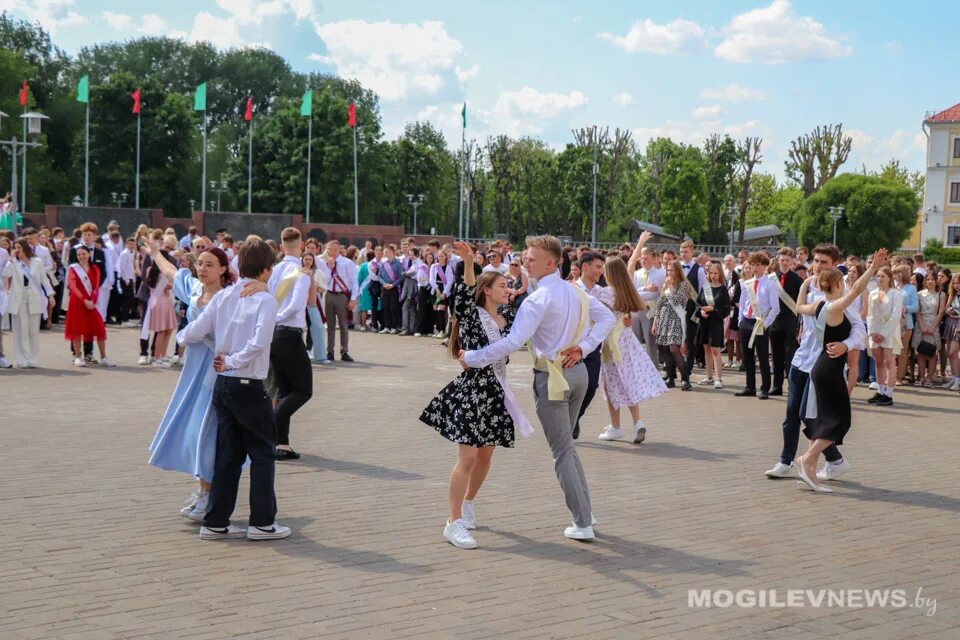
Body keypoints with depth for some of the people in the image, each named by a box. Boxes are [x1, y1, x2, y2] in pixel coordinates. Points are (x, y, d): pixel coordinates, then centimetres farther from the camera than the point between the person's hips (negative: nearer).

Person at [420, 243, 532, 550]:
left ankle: (468, 503, 38)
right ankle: (454, 522, -6)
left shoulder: (507, 321, 11)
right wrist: (468, 263, -40)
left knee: (486, 455, 15)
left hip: (496, 393, 7)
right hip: (471, 389, -7)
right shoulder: (472, 315, -8)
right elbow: (466, 294, -25)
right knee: (468, 456, -10)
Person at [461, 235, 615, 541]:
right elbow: (606, 317, 9)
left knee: (562, 451, 2)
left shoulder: (539, 298, -20)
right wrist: (583, 347, 1)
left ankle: (582, 524, 6)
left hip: (552, 377, -8)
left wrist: (472, 358, -17)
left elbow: (512, 342, -25)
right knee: (566, 445, 22)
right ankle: (585, 512, 25)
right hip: (577, 371, 8)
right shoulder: (575, 291, 5)